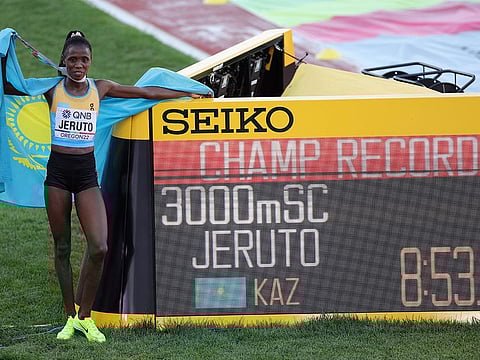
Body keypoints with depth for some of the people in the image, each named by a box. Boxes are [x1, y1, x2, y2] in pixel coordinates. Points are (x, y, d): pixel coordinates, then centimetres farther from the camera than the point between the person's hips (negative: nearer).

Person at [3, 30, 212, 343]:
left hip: (87, 171, 1)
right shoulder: (52, 90, 1)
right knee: (62, 248, 4)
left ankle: (85, 316, 1)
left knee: (99, 247, -13)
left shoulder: (101, 89, 5)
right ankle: (71, 317, 14)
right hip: (58, 169, -1)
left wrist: (189, 94, 22)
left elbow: (146, 92, 15)